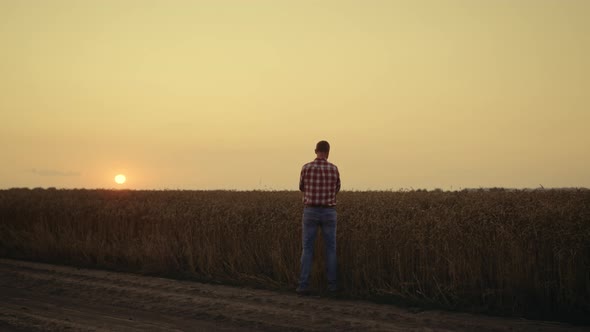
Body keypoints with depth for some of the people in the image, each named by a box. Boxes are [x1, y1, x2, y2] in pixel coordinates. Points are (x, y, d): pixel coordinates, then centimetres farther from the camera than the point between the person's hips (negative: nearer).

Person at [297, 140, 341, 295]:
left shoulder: (306, 168, -7)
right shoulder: (334, 169, -3)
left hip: (310, 213, -1)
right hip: (328, 214, 1)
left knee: (307, 250, 4)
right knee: (330, 249, 13)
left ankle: (303, 286, -2)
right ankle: (332, 284, 13)